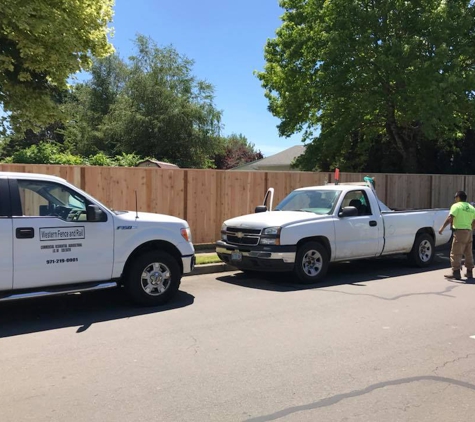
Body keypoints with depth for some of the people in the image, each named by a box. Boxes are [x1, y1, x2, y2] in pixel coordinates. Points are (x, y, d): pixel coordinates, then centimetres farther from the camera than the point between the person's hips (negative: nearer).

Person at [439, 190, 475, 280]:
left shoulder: (456, 206, -5)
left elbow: (450, 218, -17)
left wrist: (442, 228, -19)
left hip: (459, 231, -7)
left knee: (456, 253, -5)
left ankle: (456, 273, -7)